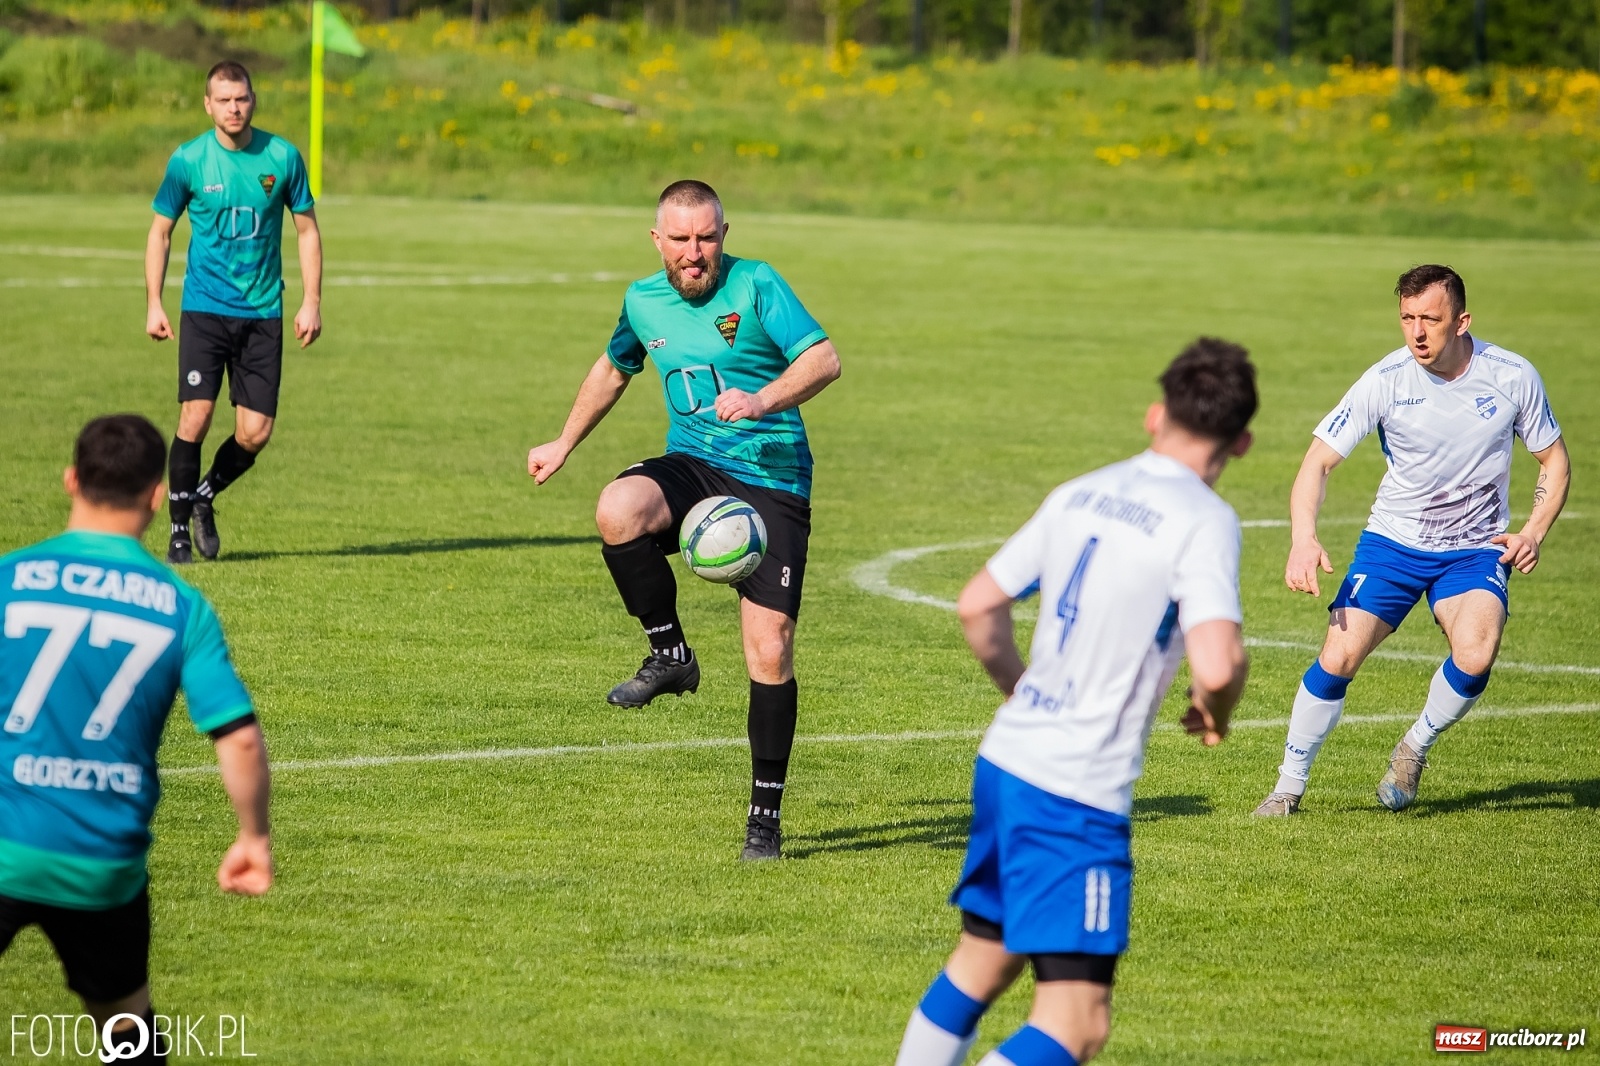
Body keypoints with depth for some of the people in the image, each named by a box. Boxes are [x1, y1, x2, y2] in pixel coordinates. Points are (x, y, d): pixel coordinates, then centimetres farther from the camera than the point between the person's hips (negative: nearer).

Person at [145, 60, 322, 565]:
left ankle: (204, 497, 26)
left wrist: (312, 303, 2)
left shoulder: (282, 157, -1)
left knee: (255, 433, -3)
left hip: (263, 313, 2)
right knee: (195, 416, -13)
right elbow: (160, 231, 7)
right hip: (204, 309, -2)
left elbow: (307, 230, 9)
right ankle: (179, 527, 1)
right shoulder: (188, 160, -3)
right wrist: (154, 304, 0)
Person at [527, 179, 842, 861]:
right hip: (692, 470, 3)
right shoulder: (643, 301, 8)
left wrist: (762, 401, -33)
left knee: (770, 651, -10)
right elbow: (613, 368, 29)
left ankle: (766, 814, 6)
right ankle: (670, 656, -11)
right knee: (617, 511, -33)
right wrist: (564, 444, 34)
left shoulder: (756, 286, -7)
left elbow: (824, 360, -17)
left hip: (772, 483, -3)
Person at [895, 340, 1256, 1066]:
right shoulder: (1205, 521, -12)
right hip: (1077, 796, -8)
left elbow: (977, 606, 17)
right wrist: (1214, 714, -2)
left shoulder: (1080, 494, 9)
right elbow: (1217, 664, -24)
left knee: (979, 966, 24)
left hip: (1005, 758, 8)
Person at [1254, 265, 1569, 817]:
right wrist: (1303, 538, -31)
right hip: (1393, 541, 0)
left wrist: (1534, 532, -13)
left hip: (1477, 548, 0)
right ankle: (1290, 786, 6)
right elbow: (1318, 460, -14)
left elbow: (1554, 460, 4)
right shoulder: (1386, 380, -15)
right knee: (1339, 657, -15)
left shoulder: (1512, 376, -11)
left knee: (1474, 656, -27)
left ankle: (1414, 750, 3)